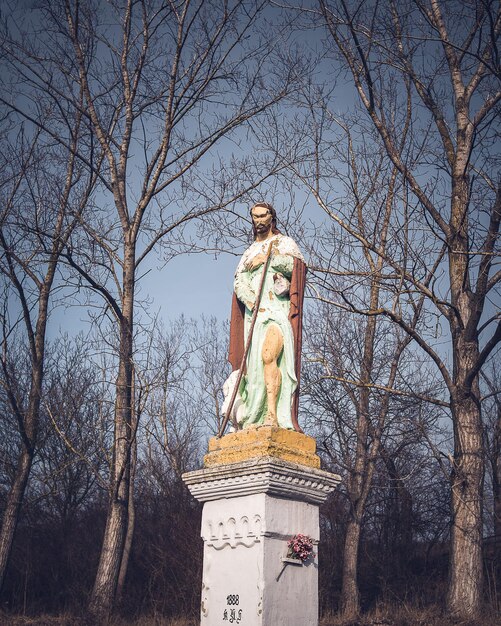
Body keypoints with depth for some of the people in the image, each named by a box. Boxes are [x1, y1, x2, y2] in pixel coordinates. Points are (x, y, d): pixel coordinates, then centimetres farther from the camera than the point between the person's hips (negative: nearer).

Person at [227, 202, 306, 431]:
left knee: (269, 355, -26)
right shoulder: (249, 252, 26)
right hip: (254, 313, 5)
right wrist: (250, 300, -9)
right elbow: (239, 281, 10)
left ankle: (272, 414, -33)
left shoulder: (285, 242, 14)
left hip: (278, 311, -5)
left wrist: (267, 259, -4)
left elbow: (297, 264, -6)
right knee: (254, 365, -3)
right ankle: (254, 419, -5)